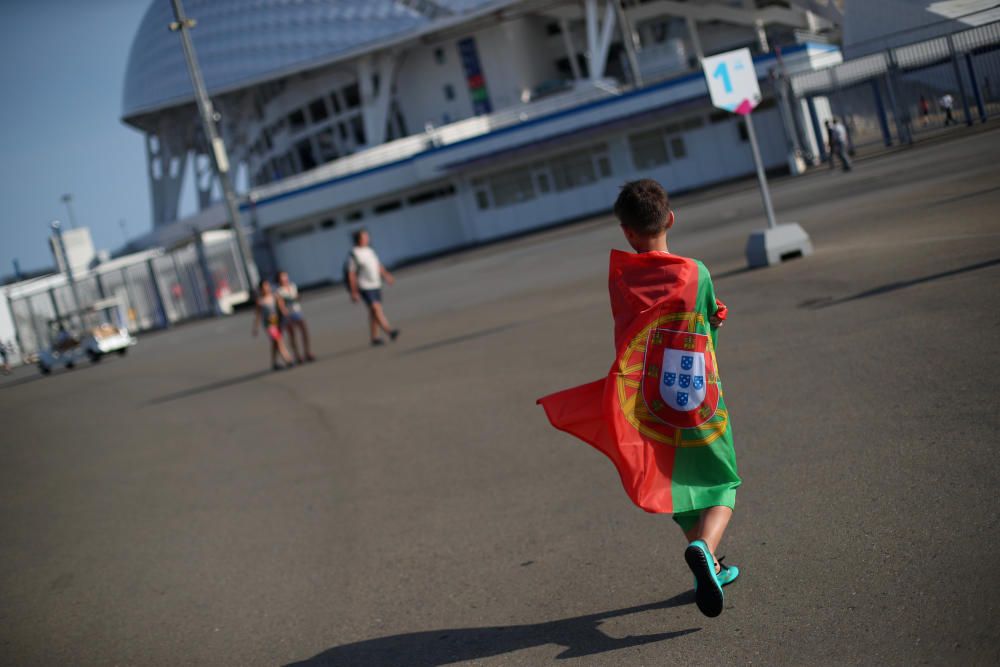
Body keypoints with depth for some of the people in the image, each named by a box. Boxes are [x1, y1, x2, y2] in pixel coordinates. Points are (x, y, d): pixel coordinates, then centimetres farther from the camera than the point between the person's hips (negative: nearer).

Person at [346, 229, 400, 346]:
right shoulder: (353, 254, -9)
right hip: (365, 287, -7)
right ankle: (389, 331, -26)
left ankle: (375, 337, 14)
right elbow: (351, 275, -9)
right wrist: (354, 292, -10)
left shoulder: (370, 251, 11)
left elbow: (378, 266, 16)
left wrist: (386, 275, 0)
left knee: (374, 312, 9)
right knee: (376, 309, -16)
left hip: (376, 285, 7)